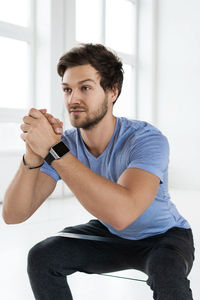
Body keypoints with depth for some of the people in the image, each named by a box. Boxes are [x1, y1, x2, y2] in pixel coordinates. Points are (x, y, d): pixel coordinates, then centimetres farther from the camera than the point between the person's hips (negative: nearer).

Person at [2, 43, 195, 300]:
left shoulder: (147, 139, -30)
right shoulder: (65, 143, -16)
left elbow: (122, 213, -48)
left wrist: (53, 150, -46)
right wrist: (33, 155, -40)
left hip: (164, 235, -4)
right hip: (110, 235, 4)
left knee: (168, 276, -36)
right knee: (41, 256, -15)